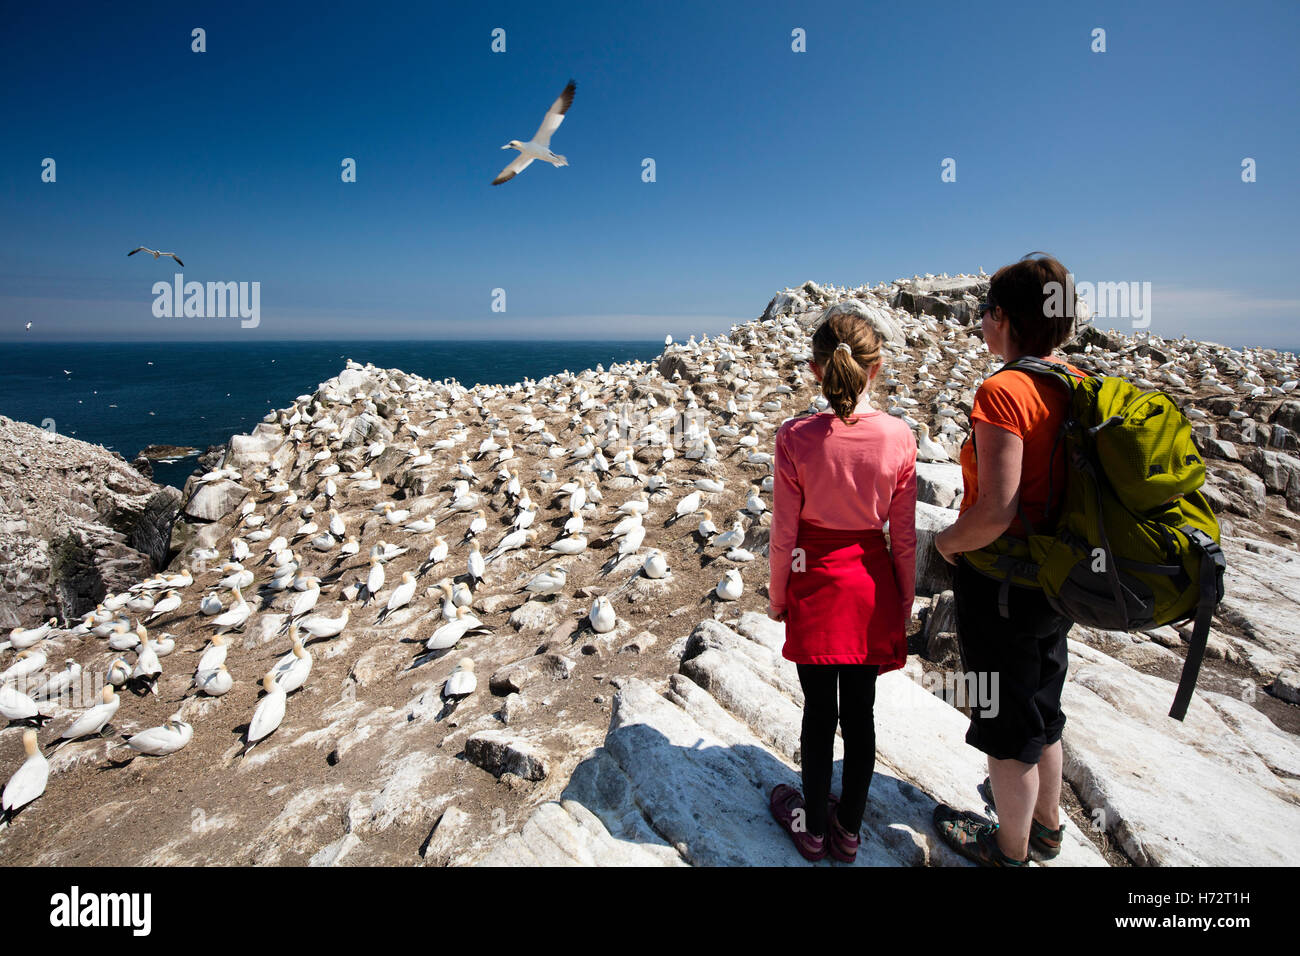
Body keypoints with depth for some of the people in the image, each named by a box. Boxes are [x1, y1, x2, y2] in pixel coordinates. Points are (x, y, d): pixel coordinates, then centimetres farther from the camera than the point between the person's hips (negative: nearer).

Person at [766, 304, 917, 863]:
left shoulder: (796, 438, -17)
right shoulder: (898, 438, -12)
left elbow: (784, 534, -11)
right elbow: (903, 537, -4)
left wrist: (777, 597, 5)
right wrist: (905, 601, 11)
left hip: (815, 585, -2)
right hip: (871, 586, 2)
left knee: (819, 711, 15)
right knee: (860, 712, 16)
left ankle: (814, 829, 34)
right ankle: (849, 830, 35)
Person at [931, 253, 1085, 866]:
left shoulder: (1004, 390, -24)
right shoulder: (1078, 386, 1)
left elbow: (996, 512, -28)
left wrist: (946, 541, -11)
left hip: (1000, 579, -8)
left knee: (1006, 723, 11)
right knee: (1042, 709, 26)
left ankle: (1010, 849, 33)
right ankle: (1045, 822, 48)